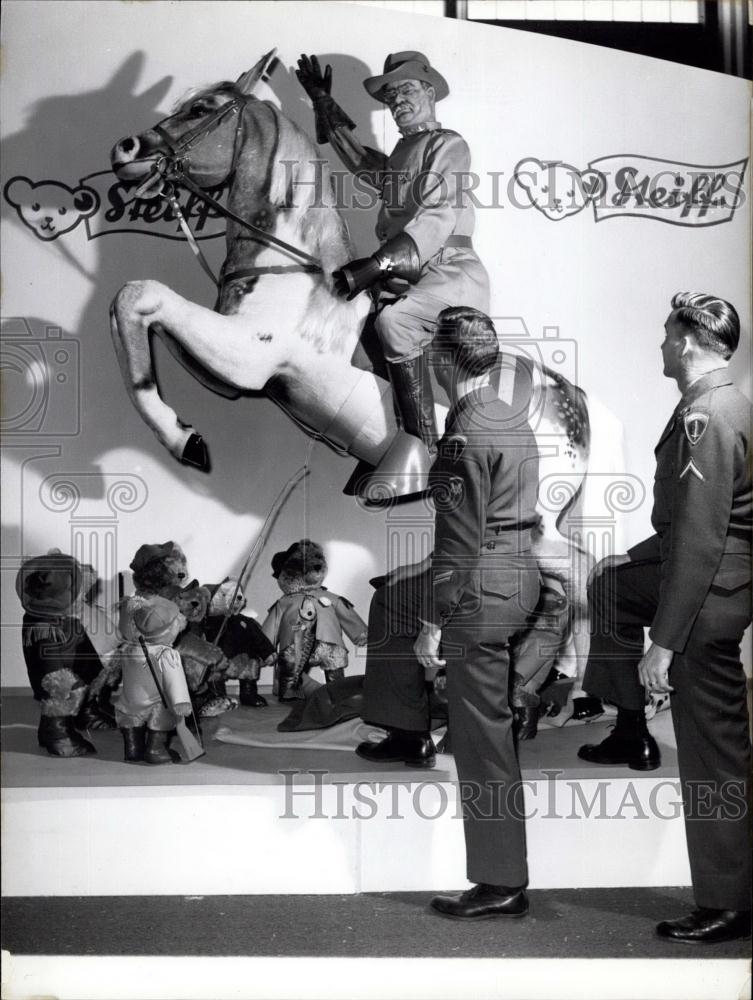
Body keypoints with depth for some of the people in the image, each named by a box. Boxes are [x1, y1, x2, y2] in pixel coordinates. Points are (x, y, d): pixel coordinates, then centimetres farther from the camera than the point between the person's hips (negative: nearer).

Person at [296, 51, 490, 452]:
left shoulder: (449, 145, 0)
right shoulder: (401, 153, 26)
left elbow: (436, 220, -14)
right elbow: (364, 163, 46)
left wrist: (373, 267, -24)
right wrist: (324, 103, 42)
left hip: (450, 273, -9)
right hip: (407, 280, 9)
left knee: (393, 321, -31)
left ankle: (426, 450, -30)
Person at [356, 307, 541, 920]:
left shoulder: (466, 435, -18)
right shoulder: (515, 420, 10)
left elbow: (460, 542, -20)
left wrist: (431, 625, -15)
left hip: (482, 590, -10)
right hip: (521, 572, 10)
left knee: (484, 738, -1)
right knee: (392, 598, 29)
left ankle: (502, 886, 10)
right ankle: (410, 736, 35)